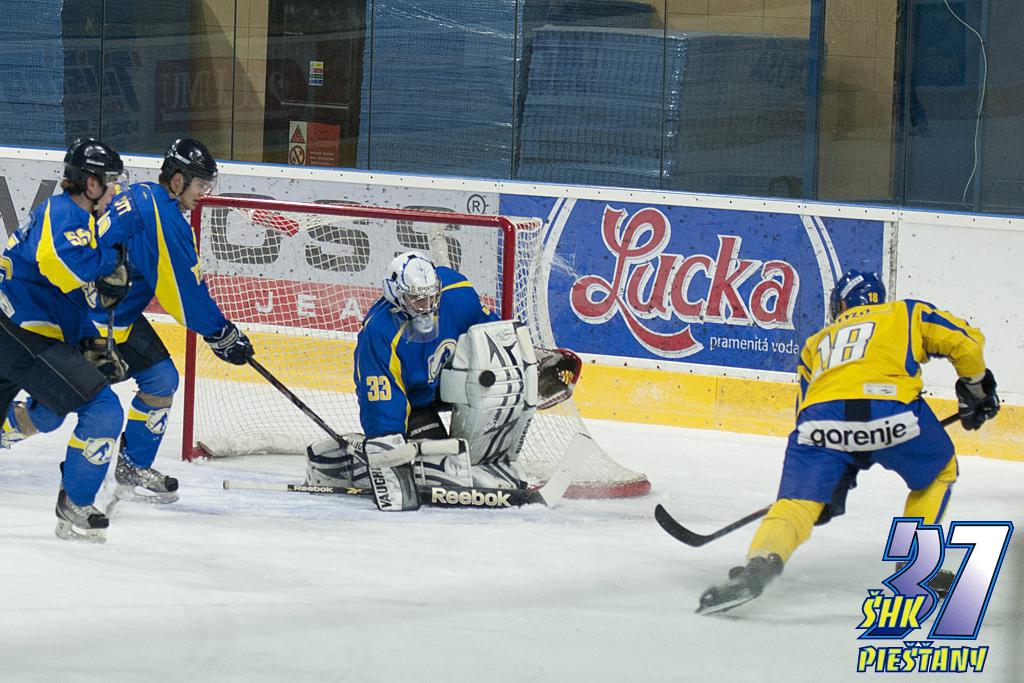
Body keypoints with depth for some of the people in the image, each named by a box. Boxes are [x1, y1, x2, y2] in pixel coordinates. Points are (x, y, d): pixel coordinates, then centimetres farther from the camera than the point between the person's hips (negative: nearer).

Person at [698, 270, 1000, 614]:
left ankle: (758, 566, -28)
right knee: (940, 472, 26)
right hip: (892, 411, -1)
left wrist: (827, 485, 40)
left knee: (796, 502, 1)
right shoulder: (906, 313, 31)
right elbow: (965, 341, 20)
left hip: (822, 414, 1)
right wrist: (976, 389, 38)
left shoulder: (815, 344, 38)